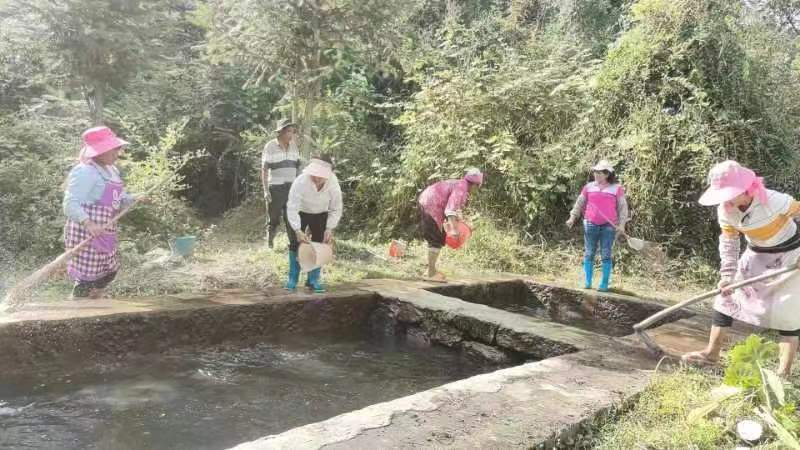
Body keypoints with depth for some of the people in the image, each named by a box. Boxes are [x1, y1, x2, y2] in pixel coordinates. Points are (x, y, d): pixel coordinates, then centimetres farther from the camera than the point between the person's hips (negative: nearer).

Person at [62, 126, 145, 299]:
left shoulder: (112, 170, 13)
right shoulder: (84, 172, -18)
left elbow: (117, 200, 21)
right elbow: (71, 205, -26)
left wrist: (135, 200, 2)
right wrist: (88, 223, -41)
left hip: (105, 233, 10)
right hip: (86, 233, -10)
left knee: (109, 271, 22)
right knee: (87, 277, -4)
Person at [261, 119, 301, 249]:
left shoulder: (294, 146, 8)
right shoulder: (270, 146, -4)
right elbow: (264, 169, -5)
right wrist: (265, 190, -11)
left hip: (291, 188, 3)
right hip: (275, 189, -3)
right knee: (273, 220, 7)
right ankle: (269, 245, 26)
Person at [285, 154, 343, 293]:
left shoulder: (333, 184, -29)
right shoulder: (300, 182, -36)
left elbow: (336, 209, -16)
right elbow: (292, 208, -33)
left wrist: (329, 228, -26)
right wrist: (298, 230, -42)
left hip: (320, 215, 2)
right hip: (300, 213, -2)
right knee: (296, 244, -7)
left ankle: (314, 280, 12)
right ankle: (292, 279, 7)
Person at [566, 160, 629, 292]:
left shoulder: (617, 188, 5)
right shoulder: (589, 187, 9)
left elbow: (623, 207, 5)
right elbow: (579, 203, 12)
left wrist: (621, 224, -4)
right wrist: (573, 217, 0)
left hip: (609, 226, -2)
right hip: (590, 224, 2)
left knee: (606, 255, 0)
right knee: (589, 253, 3)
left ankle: (604, 284, 5)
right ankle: (587, 282, 9)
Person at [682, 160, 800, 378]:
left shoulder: (774, 201, -33)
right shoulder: (725, 211, -16)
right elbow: (729, 243, -9)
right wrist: (727, 275, -18)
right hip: (756, 255, 5)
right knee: (726, 296, 3)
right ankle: (712, 352, 11)